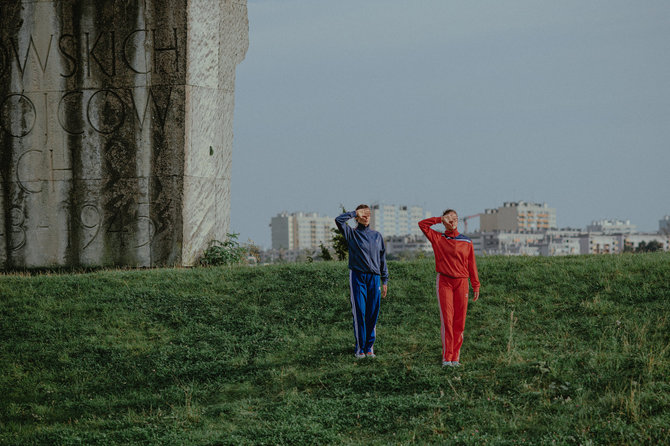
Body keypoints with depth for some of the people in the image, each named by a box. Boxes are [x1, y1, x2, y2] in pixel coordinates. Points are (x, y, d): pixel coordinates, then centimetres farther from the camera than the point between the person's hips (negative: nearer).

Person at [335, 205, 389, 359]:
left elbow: (382, 259, 17)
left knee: (373, 314, 1)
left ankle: (370, 346, 10)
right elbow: (339, 220, -11)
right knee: (359, 313, -5)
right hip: (357, 277, -3)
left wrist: (384, 281, 13)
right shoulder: (351, 233, 6)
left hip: (374, 277, 3)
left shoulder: (377, 236, 16)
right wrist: (355, 213, -1)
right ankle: (360, 347, 0)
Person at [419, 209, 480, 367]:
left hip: (461, 283, 2)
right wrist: (440, 219, 0)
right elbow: (422, 224, 0)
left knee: (459, 321, 0)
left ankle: (455, 357, 5)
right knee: (446, 319, -9)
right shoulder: (437, 238, 8)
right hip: (444, 282, -2)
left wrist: (476, 286, 7)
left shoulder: (467, 242, 11)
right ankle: (446, 357, -9)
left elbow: (471, 265, 11)